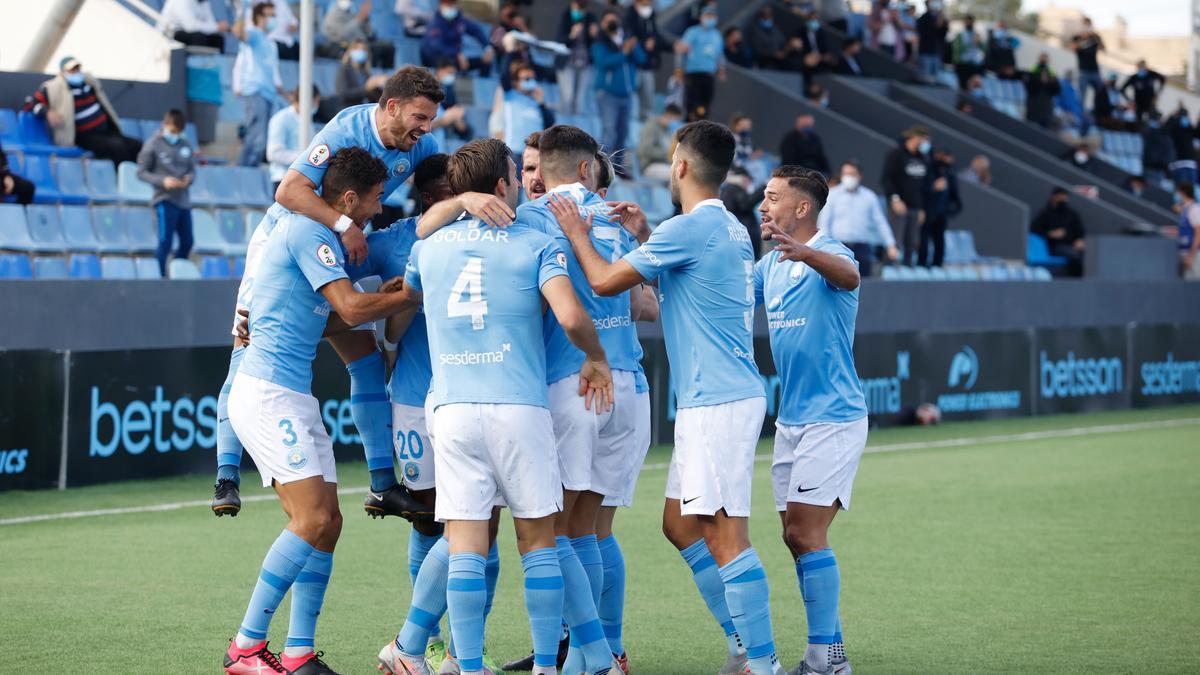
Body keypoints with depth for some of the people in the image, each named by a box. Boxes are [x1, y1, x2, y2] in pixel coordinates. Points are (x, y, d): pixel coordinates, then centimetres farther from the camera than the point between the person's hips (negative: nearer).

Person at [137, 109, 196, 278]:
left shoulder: (186, 145, 9)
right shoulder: (153, 145, -4)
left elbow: (192, 170, 15)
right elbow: (141, 172, -3)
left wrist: (189, 178, -9)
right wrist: (162, 181, -18)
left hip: (183, 200, 6)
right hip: (165, 200, -6)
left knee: (187, 243, 9)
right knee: (165, 243, -7)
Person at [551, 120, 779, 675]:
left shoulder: (689, 228, -14)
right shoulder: (730, 229, 15)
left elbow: (605, 280, -10)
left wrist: (576, 233, 6)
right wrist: (644, 235, 25)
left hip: (717, 401, -10)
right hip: (712, 401, 10)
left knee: (724, 535, -10)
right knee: (680, 526, 15)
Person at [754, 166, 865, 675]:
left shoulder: (829, 254, -13)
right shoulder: (770, 265, 12)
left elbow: (848, 275, -36)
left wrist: (806, 252, -59)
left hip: (832, 418, -8)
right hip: (791, 419, 8)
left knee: (806, 533, -12)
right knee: (797, 536, 8)